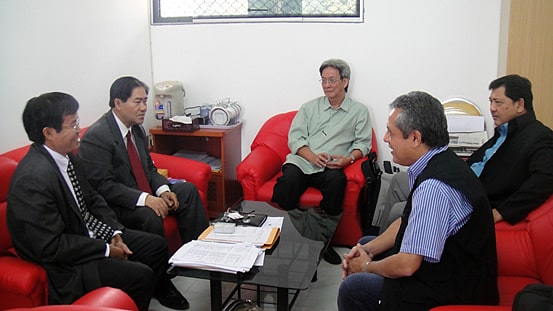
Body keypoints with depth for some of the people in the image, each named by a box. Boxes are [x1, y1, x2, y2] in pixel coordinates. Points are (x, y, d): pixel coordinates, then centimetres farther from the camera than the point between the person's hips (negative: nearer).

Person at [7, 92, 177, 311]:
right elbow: (50, 247, -27)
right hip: (64, 265, -9)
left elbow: (92, 199, 12)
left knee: (157, 245, 9)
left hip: (88, 235, 9)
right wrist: (106, 250, -18)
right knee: (141, 275, -21)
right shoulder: (33, 178, -28)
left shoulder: (66, 156, 0)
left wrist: (114, 232, -3)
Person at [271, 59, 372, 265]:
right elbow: (295, 137, 10)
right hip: (301, 161, 2)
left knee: (337, 180, -37)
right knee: (288, 182, -33)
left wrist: (349, 158, -13)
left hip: (330, 167, -1)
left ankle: (321, 240, -27)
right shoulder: (309, 107, 21)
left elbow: (363, 143, 9)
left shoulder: (359, 111, 18)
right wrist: (312, 156, -10)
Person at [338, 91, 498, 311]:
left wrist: (367, 266, -9)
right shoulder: (439, 163, -1)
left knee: (352, 289, -14)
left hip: (453, 292, -9)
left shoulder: (433, 187, -30)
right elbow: (406, 223, 11)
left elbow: (407, 265, -28)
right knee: (365, 243, 18)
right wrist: (369, 250, 2)